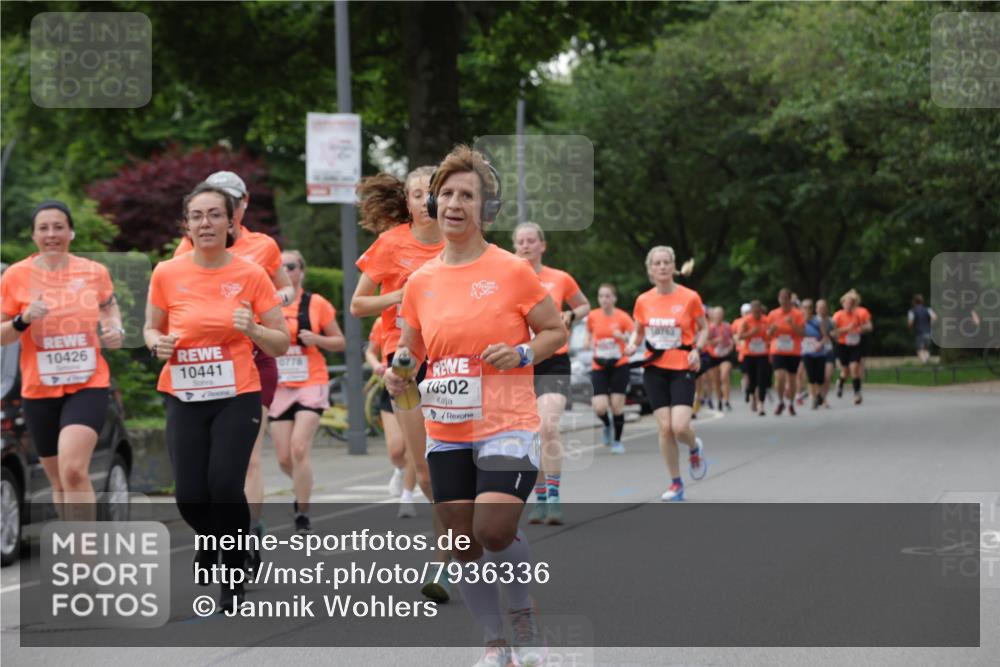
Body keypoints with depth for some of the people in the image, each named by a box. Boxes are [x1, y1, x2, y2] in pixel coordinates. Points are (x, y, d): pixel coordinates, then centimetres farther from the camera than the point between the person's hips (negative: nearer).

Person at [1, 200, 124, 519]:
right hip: (39, 391, 2)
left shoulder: (94, 272, -1)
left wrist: (115, 329, 0)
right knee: (59, 481, 12)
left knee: (73, 470, -22)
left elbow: (109, 306, 21)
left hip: (88, 386, -2)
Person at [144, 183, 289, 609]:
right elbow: (151, 328, 13)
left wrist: (253, 329, -19)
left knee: (225, 485, -18)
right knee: (190, 496, -5)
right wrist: (158, 343, -9)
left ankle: (235, 574, 7)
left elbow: (281, 344, 1)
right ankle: (212, 540, 33)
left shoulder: (251, 275, -5)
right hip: (185, 398, 2)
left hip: (238, 396, -2)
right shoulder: (167, 274, -2)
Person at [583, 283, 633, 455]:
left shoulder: (622, 317, -8)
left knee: (617, 404, -3)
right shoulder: (593, 316, 0)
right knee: (599, 408, -12)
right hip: (599, 367, 2)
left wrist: (623, 337, -24)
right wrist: (590, 343, -3)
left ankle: (617, 441, 16)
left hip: (619, 365, -1)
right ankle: (607, 425, 23)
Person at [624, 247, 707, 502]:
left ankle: (695, 448, 21)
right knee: (665, 428, -1)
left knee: (679, 427, -16)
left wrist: (696, 350, -12)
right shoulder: (643, 301, 2)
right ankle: (676, 483, 13)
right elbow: (638, 331, 14)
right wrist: (632, 345, -8)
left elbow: (703, 329, 6)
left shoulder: (689, 298, -6)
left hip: (682, 368, -3)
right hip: (655, 368, 3)